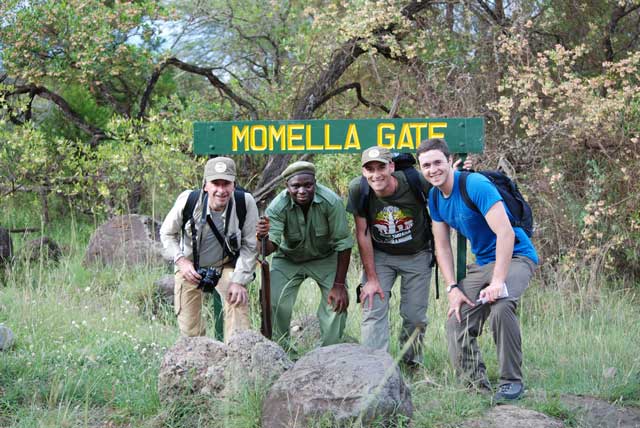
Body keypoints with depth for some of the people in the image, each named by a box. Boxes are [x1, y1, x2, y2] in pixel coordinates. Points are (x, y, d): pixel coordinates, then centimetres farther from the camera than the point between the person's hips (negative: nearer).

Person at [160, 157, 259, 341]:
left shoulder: (245, 203, -26)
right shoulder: (187, 201, -25)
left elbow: (250, 246, -15)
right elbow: (167, 234, -7)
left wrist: (239, 281, -21)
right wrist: (181, 260, -21)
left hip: (226, 264, 0)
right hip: (190, 266, 0)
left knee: (238, 301, -27)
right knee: (190, 330, 4)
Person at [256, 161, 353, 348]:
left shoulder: (331, 202, -30)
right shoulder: (278, 207, -28)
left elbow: (343, 243, -23)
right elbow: (271, 246, -35)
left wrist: (339, 284, -23)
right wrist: (264, 237, -60)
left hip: (325, 258, 0)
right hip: (288, 260, 0)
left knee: (338, 302, -15)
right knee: (274, 302, -14)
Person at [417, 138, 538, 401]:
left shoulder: (476, 186, -21)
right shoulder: (435, 198, 4)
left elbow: (505, 233, -27)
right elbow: (442, 247, 9)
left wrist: (497, 282, -30)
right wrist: (453, 288, -3)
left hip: (515, 258, -8)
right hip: (482, 263, 8)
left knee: (500, 307, -34)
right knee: (457, 323, -1)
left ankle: (512, 382, -21)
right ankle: (477, 385, 10)